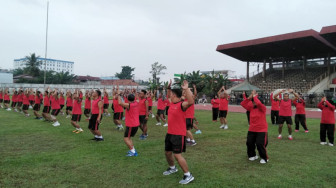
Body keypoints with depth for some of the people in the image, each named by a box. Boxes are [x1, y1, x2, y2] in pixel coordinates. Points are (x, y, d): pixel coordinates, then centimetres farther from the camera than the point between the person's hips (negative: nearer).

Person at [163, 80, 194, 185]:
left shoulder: (182, 104, -18)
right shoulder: (172, 103, 8)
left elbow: (191, 102, -39)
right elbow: (168, 96, 30)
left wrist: (186, 89, -40)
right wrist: (168, 87, 22)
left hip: (179, 134, -9)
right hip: (170, 133, 9)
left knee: (177, 155, -11)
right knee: (167, 152, 20)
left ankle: (188, 175, 2)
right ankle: (172, 168, 45)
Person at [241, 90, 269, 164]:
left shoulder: (263, 108, -11)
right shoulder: (251, 107, 4)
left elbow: (258, 103, -33)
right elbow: (243, 104, -2)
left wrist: (254, 96, -20)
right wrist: (249, 97, -11)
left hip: (262, 130, -6)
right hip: (252, 130, 6)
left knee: (260, 144, -10)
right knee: (249, 143, 7)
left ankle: (264, 158, 13)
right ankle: (252, 155, 32)